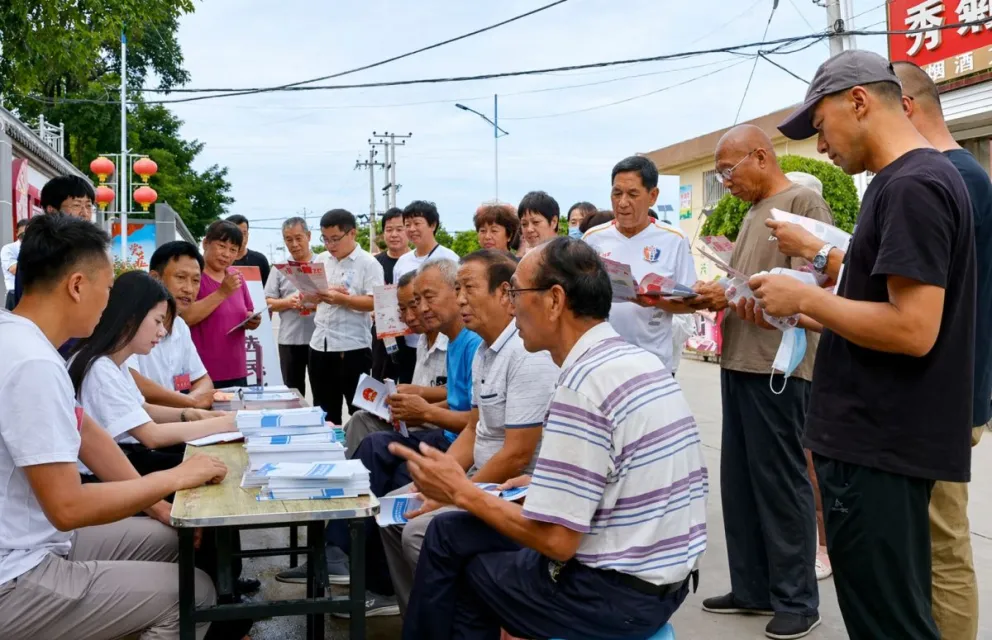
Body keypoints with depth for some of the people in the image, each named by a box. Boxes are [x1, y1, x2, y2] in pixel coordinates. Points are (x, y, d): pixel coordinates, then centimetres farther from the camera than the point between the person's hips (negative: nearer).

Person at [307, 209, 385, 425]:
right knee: (325, 410, 14)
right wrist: (315, 294, -7)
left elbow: (375, 302, -15)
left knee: (359, 410, 3)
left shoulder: (368, 263, -7)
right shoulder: (321, 260, 10)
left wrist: (342, 299, -23)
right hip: (320, 344, 6)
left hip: (353, 346, -6)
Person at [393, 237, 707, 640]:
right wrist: (550, 483, 12)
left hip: (617, 592, -8)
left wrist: (461, 492, -9)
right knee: (450, 531, 14)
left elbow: (556, 540, -20)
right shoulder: (639, 360, 6)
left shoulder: (582, 385, -22)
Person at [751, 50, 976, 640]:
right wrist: (803, 315, 12)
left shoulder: (911, 186, -18)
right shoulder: (918, 179, 15)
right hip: (882, 438, 10)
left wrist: (805, 297, -15)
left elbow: (911, 330, -25)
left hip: (880, 447, -10)